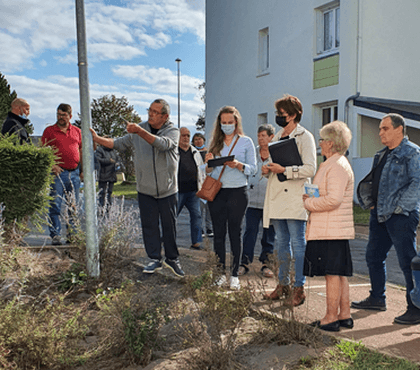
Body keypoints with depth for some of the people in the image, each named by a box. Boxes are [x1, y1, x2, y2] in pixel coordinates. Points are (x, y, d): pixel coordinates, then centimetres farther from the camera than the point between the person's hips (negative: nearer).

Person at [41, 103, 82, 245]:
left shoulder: (77, 131, 13)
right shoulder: (49, 131, 5)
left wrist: (83, 170, 12)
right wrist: (52, 165, -12)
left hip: (74, 173, 3)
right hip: (58, 172, -3)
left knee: (73, 207, 8)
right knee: (55, 206, -4)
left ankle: (72, 235, 17)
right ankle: (55, 236, 1)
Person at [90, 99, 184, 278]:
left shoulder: (173, 131, -6)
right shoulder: (139, 130, 5)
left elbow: (163, 144, -26)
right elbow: (119, 143, 4)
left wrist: (140, 131, -36)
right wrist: (97, 138, -9)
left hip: (168, 190, -2)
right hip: (145, 190, 2)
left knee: (169, 226, 7)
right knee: (149, 225, 5)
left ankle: (172, 258, 23)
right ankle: (155, 259, 19)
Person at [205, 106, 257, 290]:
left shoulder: (246, 142, 4)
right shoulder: (215, 142, 12)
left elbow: (253, 169, 0)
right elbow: (209, 172, 13)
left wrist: (238, 165, -17)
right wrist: (209, 163, -9)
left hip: (237, 192, -3)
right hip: (216, 192, 3)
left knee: (235, 233, 2)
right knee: (218, 234, 5)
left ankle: (235, 275, 11)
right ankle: (221, 273, 15)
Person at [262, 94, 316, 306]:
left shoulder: (304, 137, -5)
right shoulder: (277, 137, 18)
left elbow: (310, 169, -14)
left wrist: (284, 170, -21)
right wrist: (267, 169, 5)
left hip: (295, 199, -7)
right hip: (277, 199, 7)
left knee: (297, 244, -3)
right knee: (281, 244, 12)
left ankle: (299, 288, 5)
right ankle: (283, 284, 22)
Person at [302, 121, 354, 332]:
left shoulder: (337, 166, -15)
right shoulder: (333, 164, 19)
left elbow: (333, 199, -24)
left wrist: (308, 203, -11)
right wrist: (311, 199, 12)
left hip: (331, 230, -11)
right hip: (334, 229, 11)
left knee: (332, 274, -4)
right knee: (339, 275, 14)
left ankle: (331, 318, 4)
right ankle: (344, 315, 21)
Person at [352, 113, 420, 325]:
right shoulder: (381, 155, 18)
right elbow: (371, 183, 25)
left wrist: (399, 207, -18)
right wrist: (368, 202, 11)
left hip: (401, 217, -9)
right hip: (379, 215, 9)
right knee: (373, 257, 16)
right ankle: (377, 299, 31)